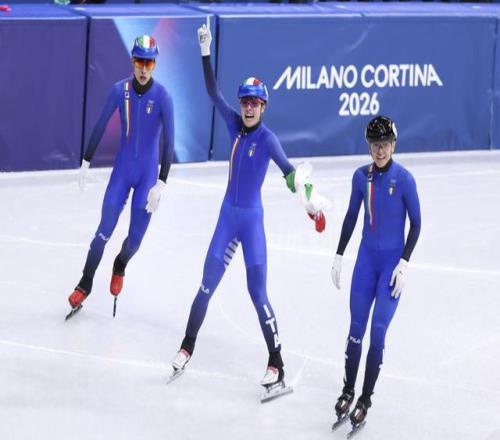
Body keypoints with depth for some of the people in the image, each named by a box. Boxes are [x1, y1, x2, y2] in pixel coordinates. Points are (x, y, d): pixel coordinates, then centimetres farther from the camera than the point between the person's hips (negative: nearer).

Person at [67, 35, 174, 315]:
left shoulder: (162, 97, -16)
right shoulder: (120, 90, -8)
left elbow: (169, 143, -16)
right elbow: (101, 127, 2)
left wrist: (161, 184, -21)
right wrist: (86, 163, 4)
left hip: (148, 173, -1)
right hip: (122, 168, 1)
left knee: (136, 237, 3)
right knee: (105, 229, -6)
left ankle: (120, 266, 37)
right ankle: (86, 283, 10)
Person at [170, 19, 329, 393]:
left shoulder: (268, 138, -16)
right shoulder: (235, 125, 0)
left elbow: (288, 170, -30)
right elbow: (212, 91, 1)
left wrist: (307, 195, -48)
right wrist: (206, 51, -8)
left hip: (252, 219, -5)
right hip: (228, 216, 5)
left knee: (258, 294, -6)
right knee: (207, 285, 9)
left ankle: (277, 364, 0)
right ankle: (187, 347, 22)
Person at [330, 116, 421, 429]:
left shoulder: (404, 179, -12)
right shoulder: (361, 176, 1)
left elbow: (416, 223, -6)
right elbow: (351, 217, 12)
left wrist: (404, 263, -13)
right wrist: (339, 256, 12)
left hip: (392, 261, -4)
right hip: (367, 258, 4)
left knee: (378, 331, -6)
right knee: (356, 327, 5)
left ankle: (366, 400, 2)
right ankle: (348, 391, 17)